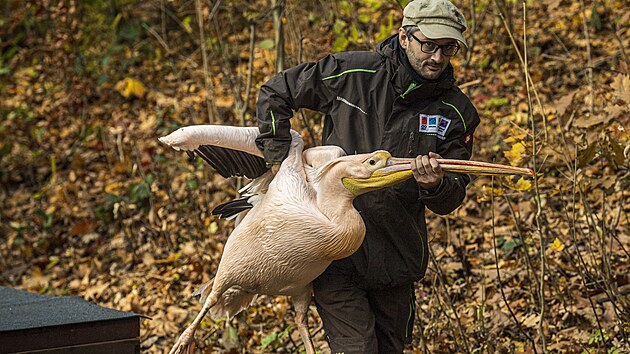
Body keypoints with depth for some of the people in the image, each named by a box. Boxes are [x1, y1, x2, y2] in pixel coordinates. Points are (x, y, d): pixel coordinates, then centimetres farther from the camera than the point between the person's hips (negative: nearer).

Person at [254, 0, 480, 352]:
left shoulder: (457, 111, -3)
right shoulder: (350, 73, -9)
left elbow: (451, 200, 1)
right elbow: (275, 93, 4)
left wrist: (436, 186, -23)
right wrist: (279, 160, -2)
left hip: (396, 257, 4)